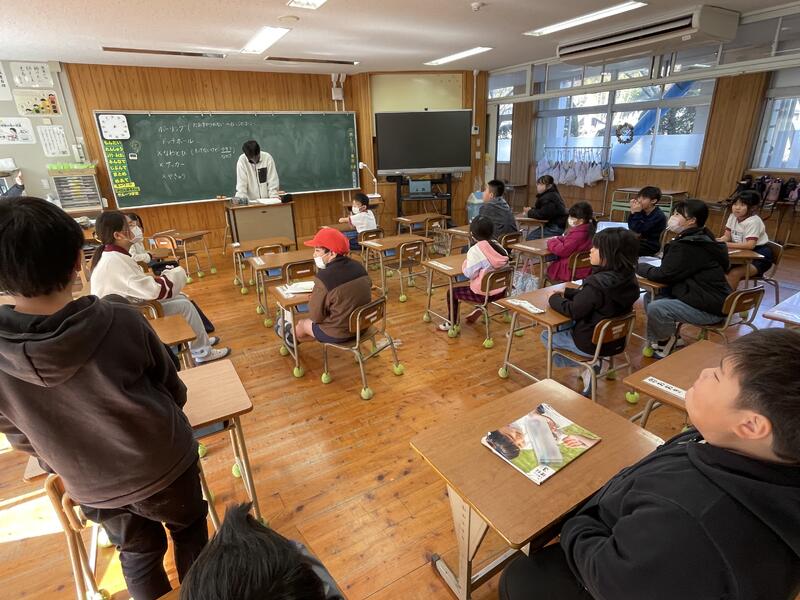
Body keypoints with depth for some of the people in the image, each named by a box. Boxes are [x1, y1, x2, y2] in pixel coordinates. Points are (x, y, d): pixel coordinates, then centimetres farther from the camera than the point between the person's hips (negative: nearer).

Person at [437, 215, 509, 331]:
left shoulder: (476, 250, -21)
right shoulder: (498, 246, 0)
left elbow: (469, 273, -18)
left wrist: (466, 261, 0)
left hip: (485, 294, -7)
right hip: (501, 291, 7)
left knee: (452, 292, 13)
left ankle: (452, 323, 22)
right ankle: (479, 309, 36)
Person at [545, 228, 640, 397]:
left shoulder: (598, 282, -31)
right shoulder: (627, 277, -6)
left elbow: (573, 311, -19)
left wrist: (554, 298, -4)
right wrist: (568, 293, 3)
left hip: (592, 344, -7)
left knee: (547, 336, 16)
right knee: (563, 326, 29)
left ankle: (584, 367, 13)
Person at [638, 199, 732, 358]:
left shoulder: (689, 246, -22)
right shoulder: (698, 239, 10)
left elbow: (663, 275, -19)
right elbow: (670, 270, 10)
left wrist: (638, 266, -5)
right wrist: (645, 265, -3)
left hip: (709, 307, -10)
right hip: (705, 296, 10)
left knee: (655, 308, -24)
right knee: (650, 297, 5)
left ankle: (667, 342, 5)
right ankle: (668, 338, 15)